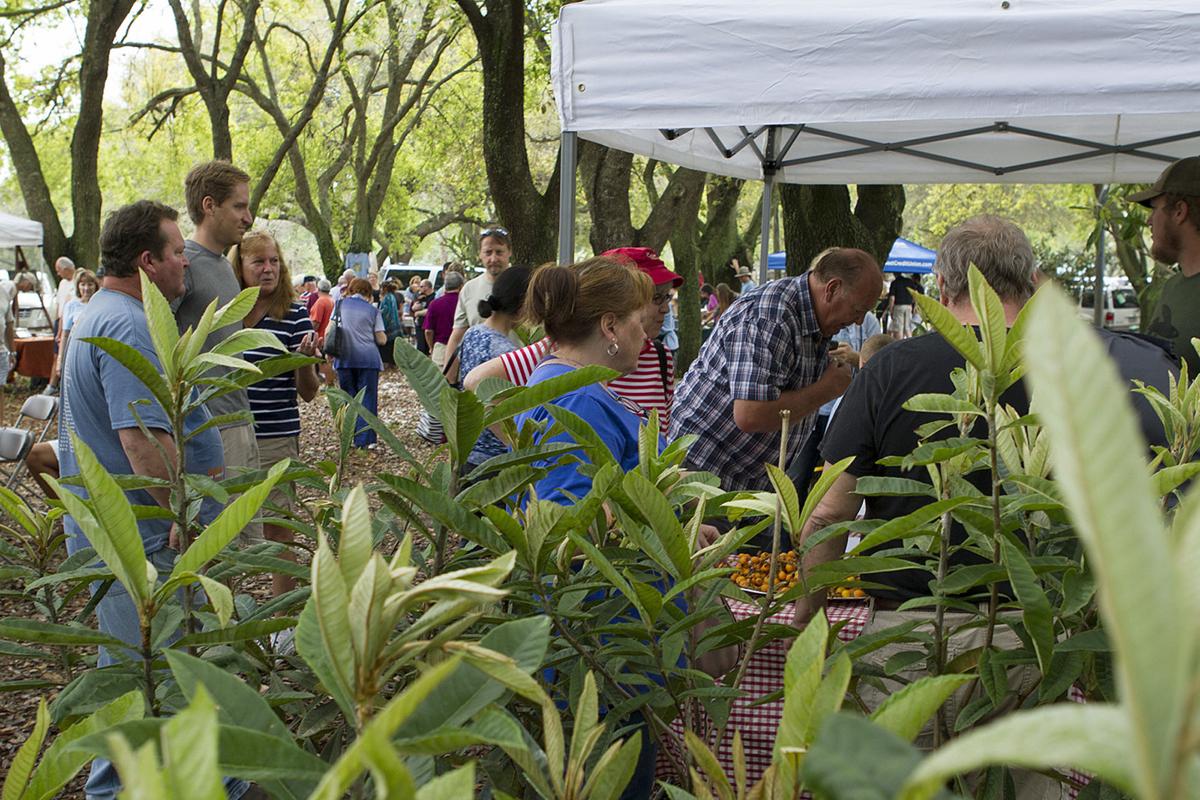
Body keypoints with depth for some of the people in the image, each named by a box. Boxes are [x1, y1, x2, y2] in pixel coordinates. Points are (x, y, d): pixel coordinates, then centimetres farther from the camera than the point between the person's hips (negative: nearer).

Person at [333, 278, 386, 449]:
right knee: (367, 398, 1)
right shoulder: (372, 310, 2)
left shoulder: (341, 305, 7)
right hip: (368, 358, -2)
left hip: (345, 358, 2)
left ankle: (350, 437, 9)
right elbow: (381, 339, 0)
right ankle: (364, 439, -4)